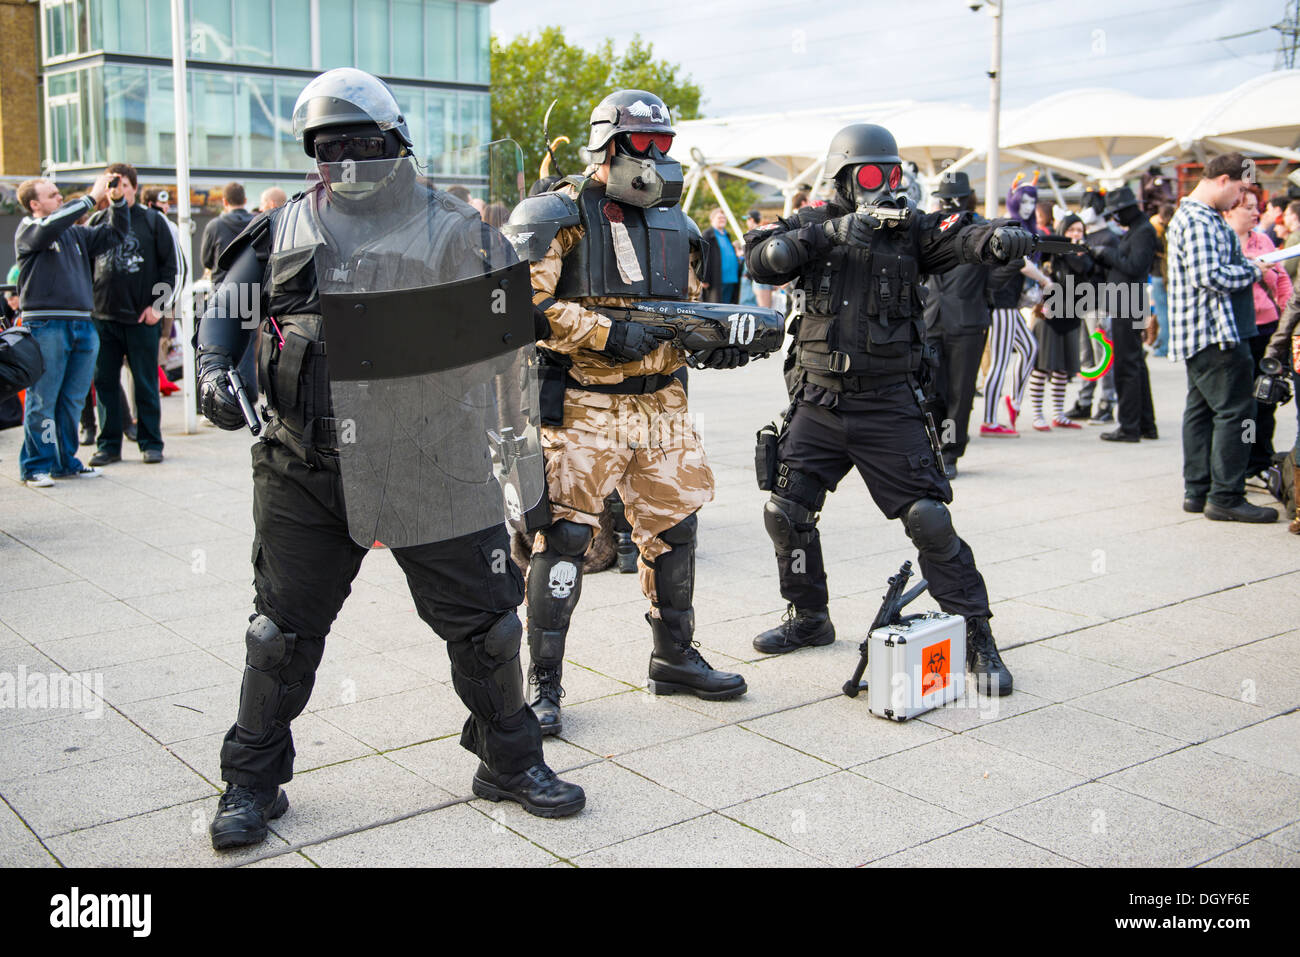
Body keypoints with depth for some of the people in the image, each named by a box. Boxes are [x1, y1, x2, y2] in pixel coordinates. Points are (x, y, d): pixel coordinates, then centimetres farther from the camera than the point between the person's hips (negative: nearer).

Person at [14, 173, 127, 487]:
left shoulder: (75, 233, 18)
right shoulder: (28, 230, 0)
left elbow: (114, 234, 23)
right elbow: (51, 224, -20)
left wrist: (118, 201, 6)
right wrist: (93, 197, -17)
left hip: (82, 324, 6)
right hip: (45, 325, -6)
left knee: (73, 400, 10)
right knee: (42, 400, -3)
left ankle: (66, 462, 19)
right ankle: (36, 466, 4)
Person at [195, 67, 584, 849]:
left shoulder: (457, 230, 3)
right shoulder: (285, 231, 8)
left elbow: (505, 331, 9)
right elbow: (225, 312, 15)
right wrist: (215, 370, -4)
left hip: (434, 466, -1)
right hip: (308, 469, 1)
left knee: (484, 621, 8)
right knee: (285, 630, 10)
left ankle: (511, 761, 30)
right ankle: (253, 783, 27)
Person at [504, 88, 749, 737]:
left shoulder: (672, 223, 15)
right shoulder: (561, 216, -6)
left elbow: (688, 311, 21)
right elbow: (522, 304, -15)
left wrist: (714, 343, -2)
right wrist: (606, 334, -22)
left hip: (659, 402, 6)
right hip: (581, 407, -6)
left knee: (673, 527, 12)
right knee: (563, 535, -8)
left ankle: (674, 658, 30)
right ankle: (544, 683, 5)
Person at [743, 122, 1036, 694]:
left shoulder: (911, 229, 0)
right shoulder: (814, 224, 4)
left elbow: (962, 239, -19)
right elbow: (761, 258, -12)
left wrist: (1003, 240, -41)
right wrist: (827, 233, -22)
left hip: (888, 406, -2)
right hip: (818, 403, 3)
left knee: (928, 518, -6)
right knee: (785, 510, 6)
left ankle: (976, 635, 8)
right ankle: (809, 617, 28)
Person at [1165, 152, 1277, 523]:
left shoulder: (1198, 216, 19)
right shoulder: (1198, 220, -16)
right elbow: (1210, 275, -24)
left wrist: (1247, 266, 8)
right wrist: (1253, 270, -10)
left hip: (1199, 334, 11)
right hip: (1213, 331, -11)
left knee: (1202, 409, 12)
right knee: (1235, 411, -9)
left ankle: (1197, 491, 17)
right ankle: (1225, 497, -6)